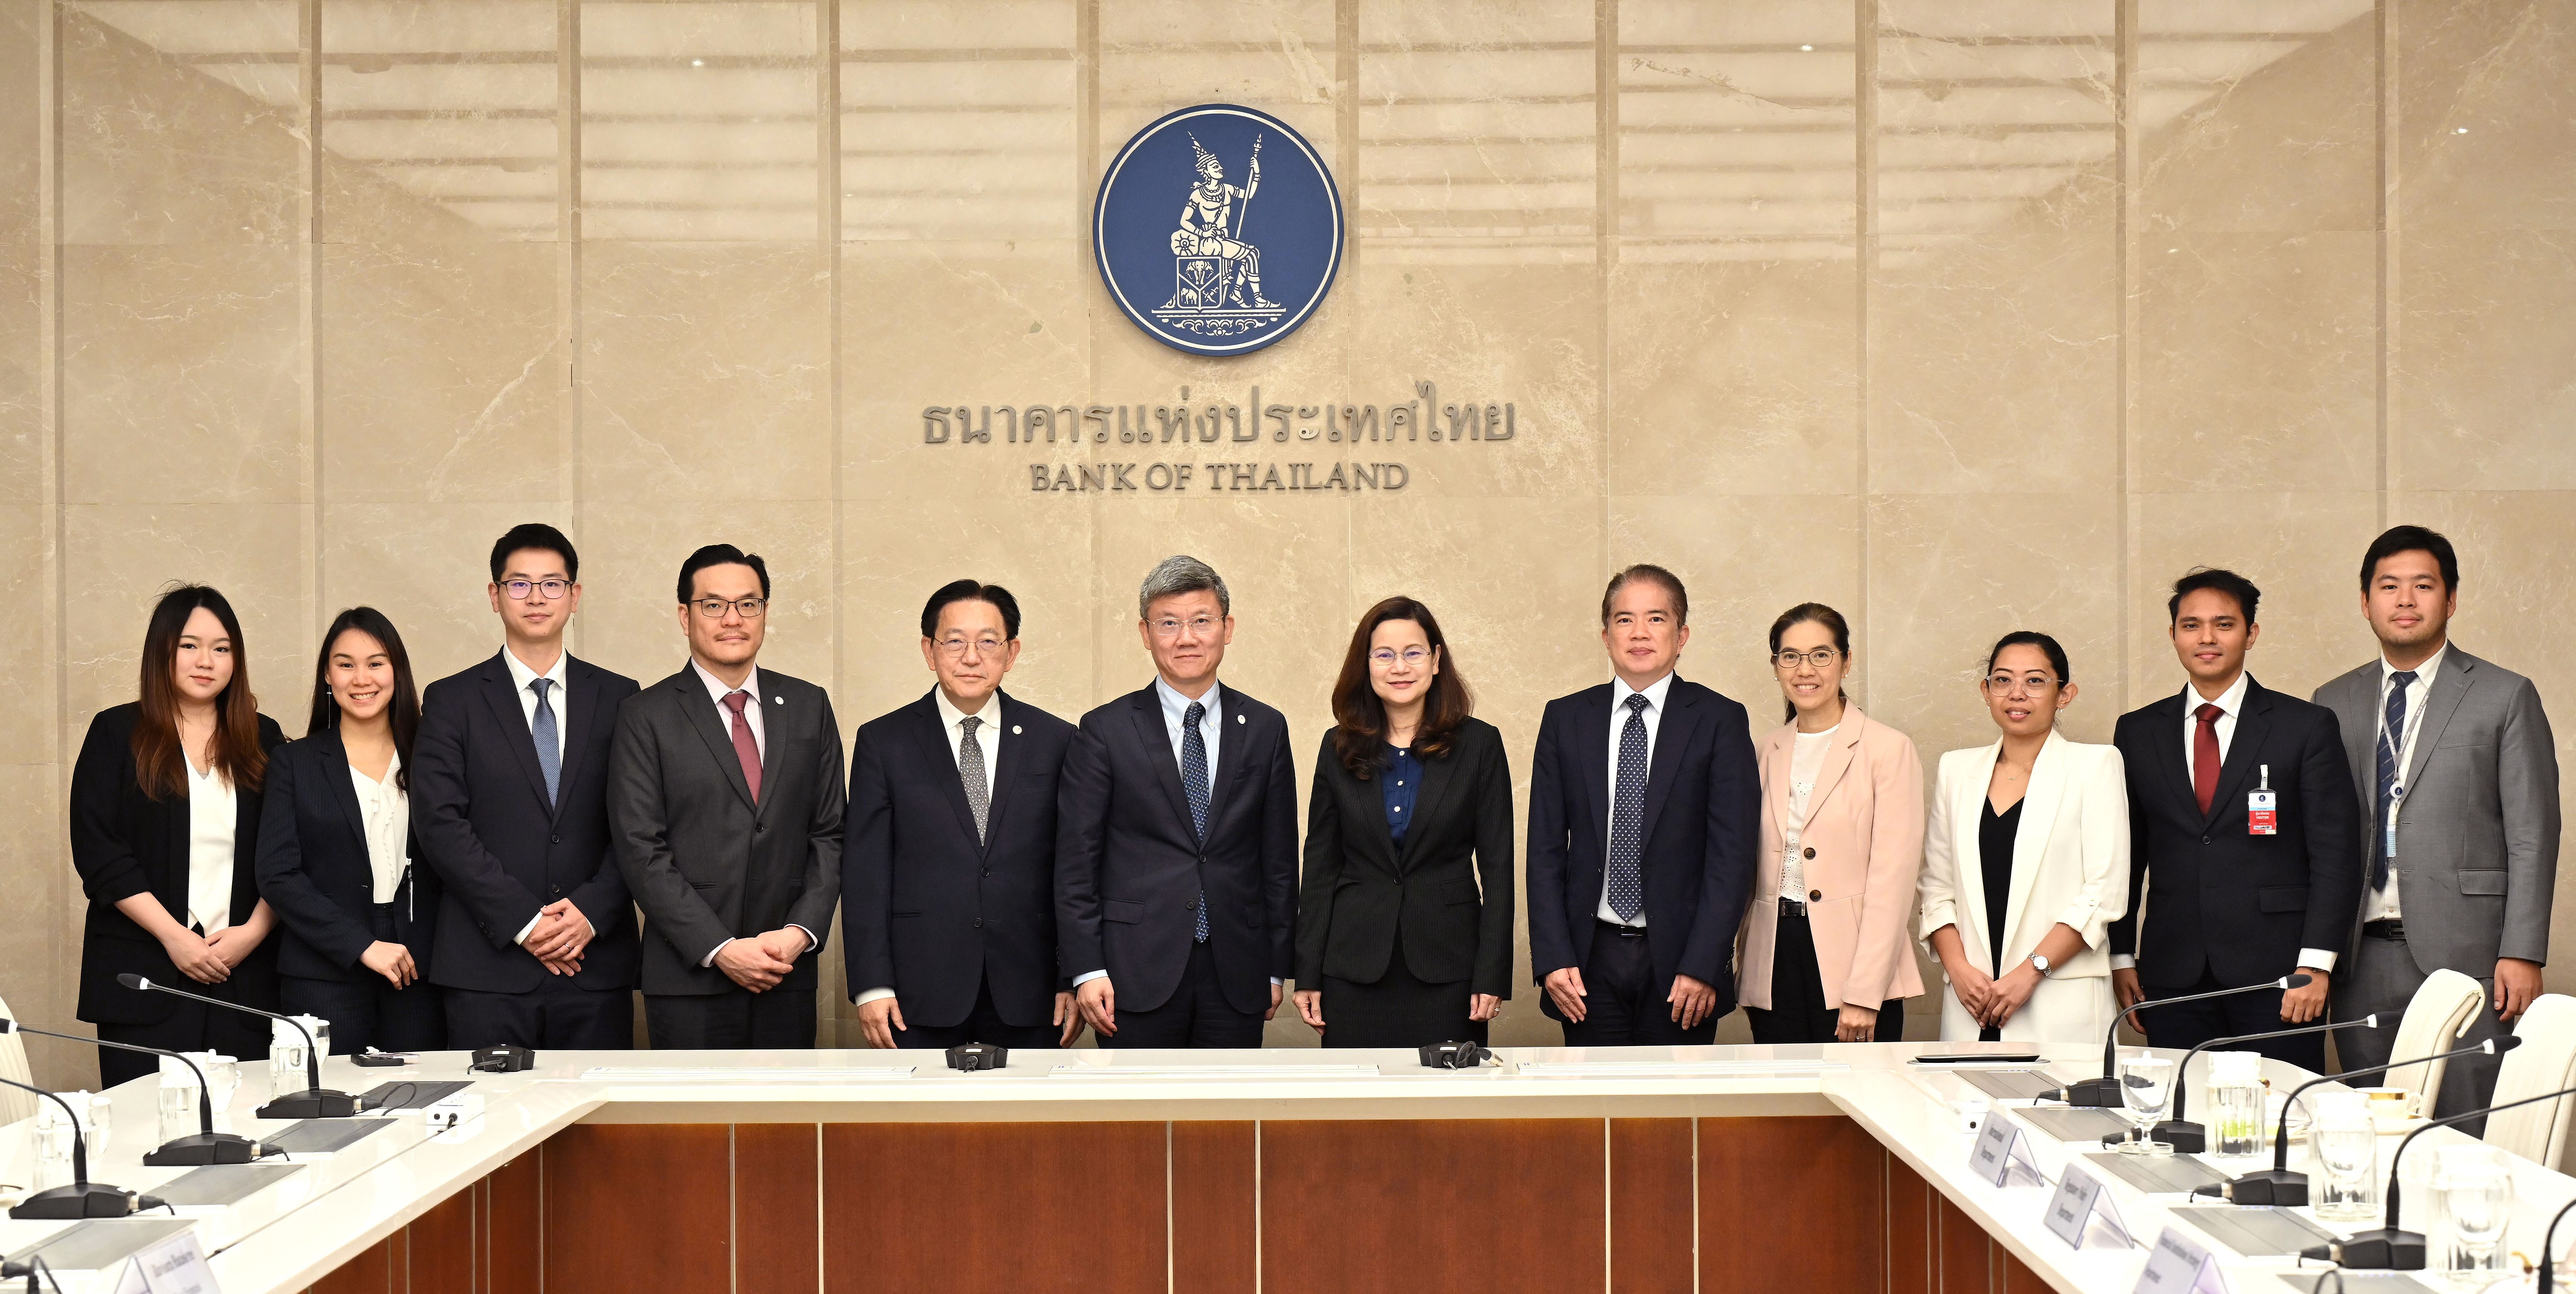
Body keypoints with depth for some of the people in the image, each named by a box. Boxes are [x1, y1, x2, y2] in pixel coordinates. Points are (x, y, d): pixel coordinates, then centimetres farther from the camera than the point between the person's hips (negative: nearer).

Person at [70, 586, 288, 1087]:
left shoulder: (263, 739, 11)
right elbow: (97, 853, -3)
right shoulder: (117, 733, 5)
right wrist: (175, 936, -10)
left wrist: (254, 931, -8)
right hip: (143, 977, -2)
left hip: (245, 975, 2)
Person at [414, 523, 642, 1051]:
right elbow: (440, 824, -4)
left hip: (597, 966, 1)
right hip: (487, 971, -1)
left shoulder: (618, 697, 11)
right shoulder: (452, 701, 6)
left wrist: (591, 911, -10)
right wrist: (523, 921, -11)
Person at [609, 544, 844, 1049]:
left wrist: (801, 931, -5)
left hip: (787, 976, 3)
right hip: (690, 980, -3)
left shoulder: (809, 706, 10)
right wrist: (720, 949, -13)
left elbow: (830, 833, 9)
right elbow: (642, 851, -6)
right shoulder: (645, 716, 0)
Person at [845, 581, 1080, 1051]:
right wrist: (871, 985, -6)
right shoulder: (884, 742, 4)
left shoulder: (1055, 740, 7)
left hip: (1028, 994, 1)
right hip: (921, 994, -1)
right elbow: (864, 870, 1)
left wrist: (1074, 980, 2)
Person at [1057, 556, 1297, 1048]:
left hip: (1236, 978, 2)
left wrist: (1277, 968, 8)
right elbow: (1075, 862, 0)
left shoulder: (1266, 729, 9)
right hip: (1139, 972, -2)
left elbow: (1280, 857, 11)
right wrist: (1086, 970, -7)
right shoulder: (1105, 731, 2)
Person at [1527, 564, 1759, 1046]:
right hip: (1589, 961, 2)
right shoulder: (1565, 719, 8)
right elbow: (1545, 848, 7)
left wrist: (1702, 967, -11)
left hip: (1678, 959, -2)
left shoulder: (1721, 721, 1)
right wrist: (1552, 958, -3)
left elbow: (1733, 853, -3)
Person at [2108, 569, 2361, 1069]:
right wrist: (2121, 955, 6)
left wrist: (2315, 965, -9)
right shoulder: (2138, 732, 11)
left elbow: (2336, 855, -1)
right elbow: (2126, 854, 13)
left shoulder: (2307, 727, 3)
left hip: (2275, 975, -2)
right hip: (2172, 977, 2)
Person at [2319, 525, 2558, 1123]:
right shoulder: (2334, 704, 14)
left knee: (2468, 1133, -5)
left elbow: (2532, 837, 0)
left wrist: (2522, 952, -8)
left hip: (2463, 952, -3)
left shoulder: (2505, 697, 4)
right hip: (2362, 955, 3)